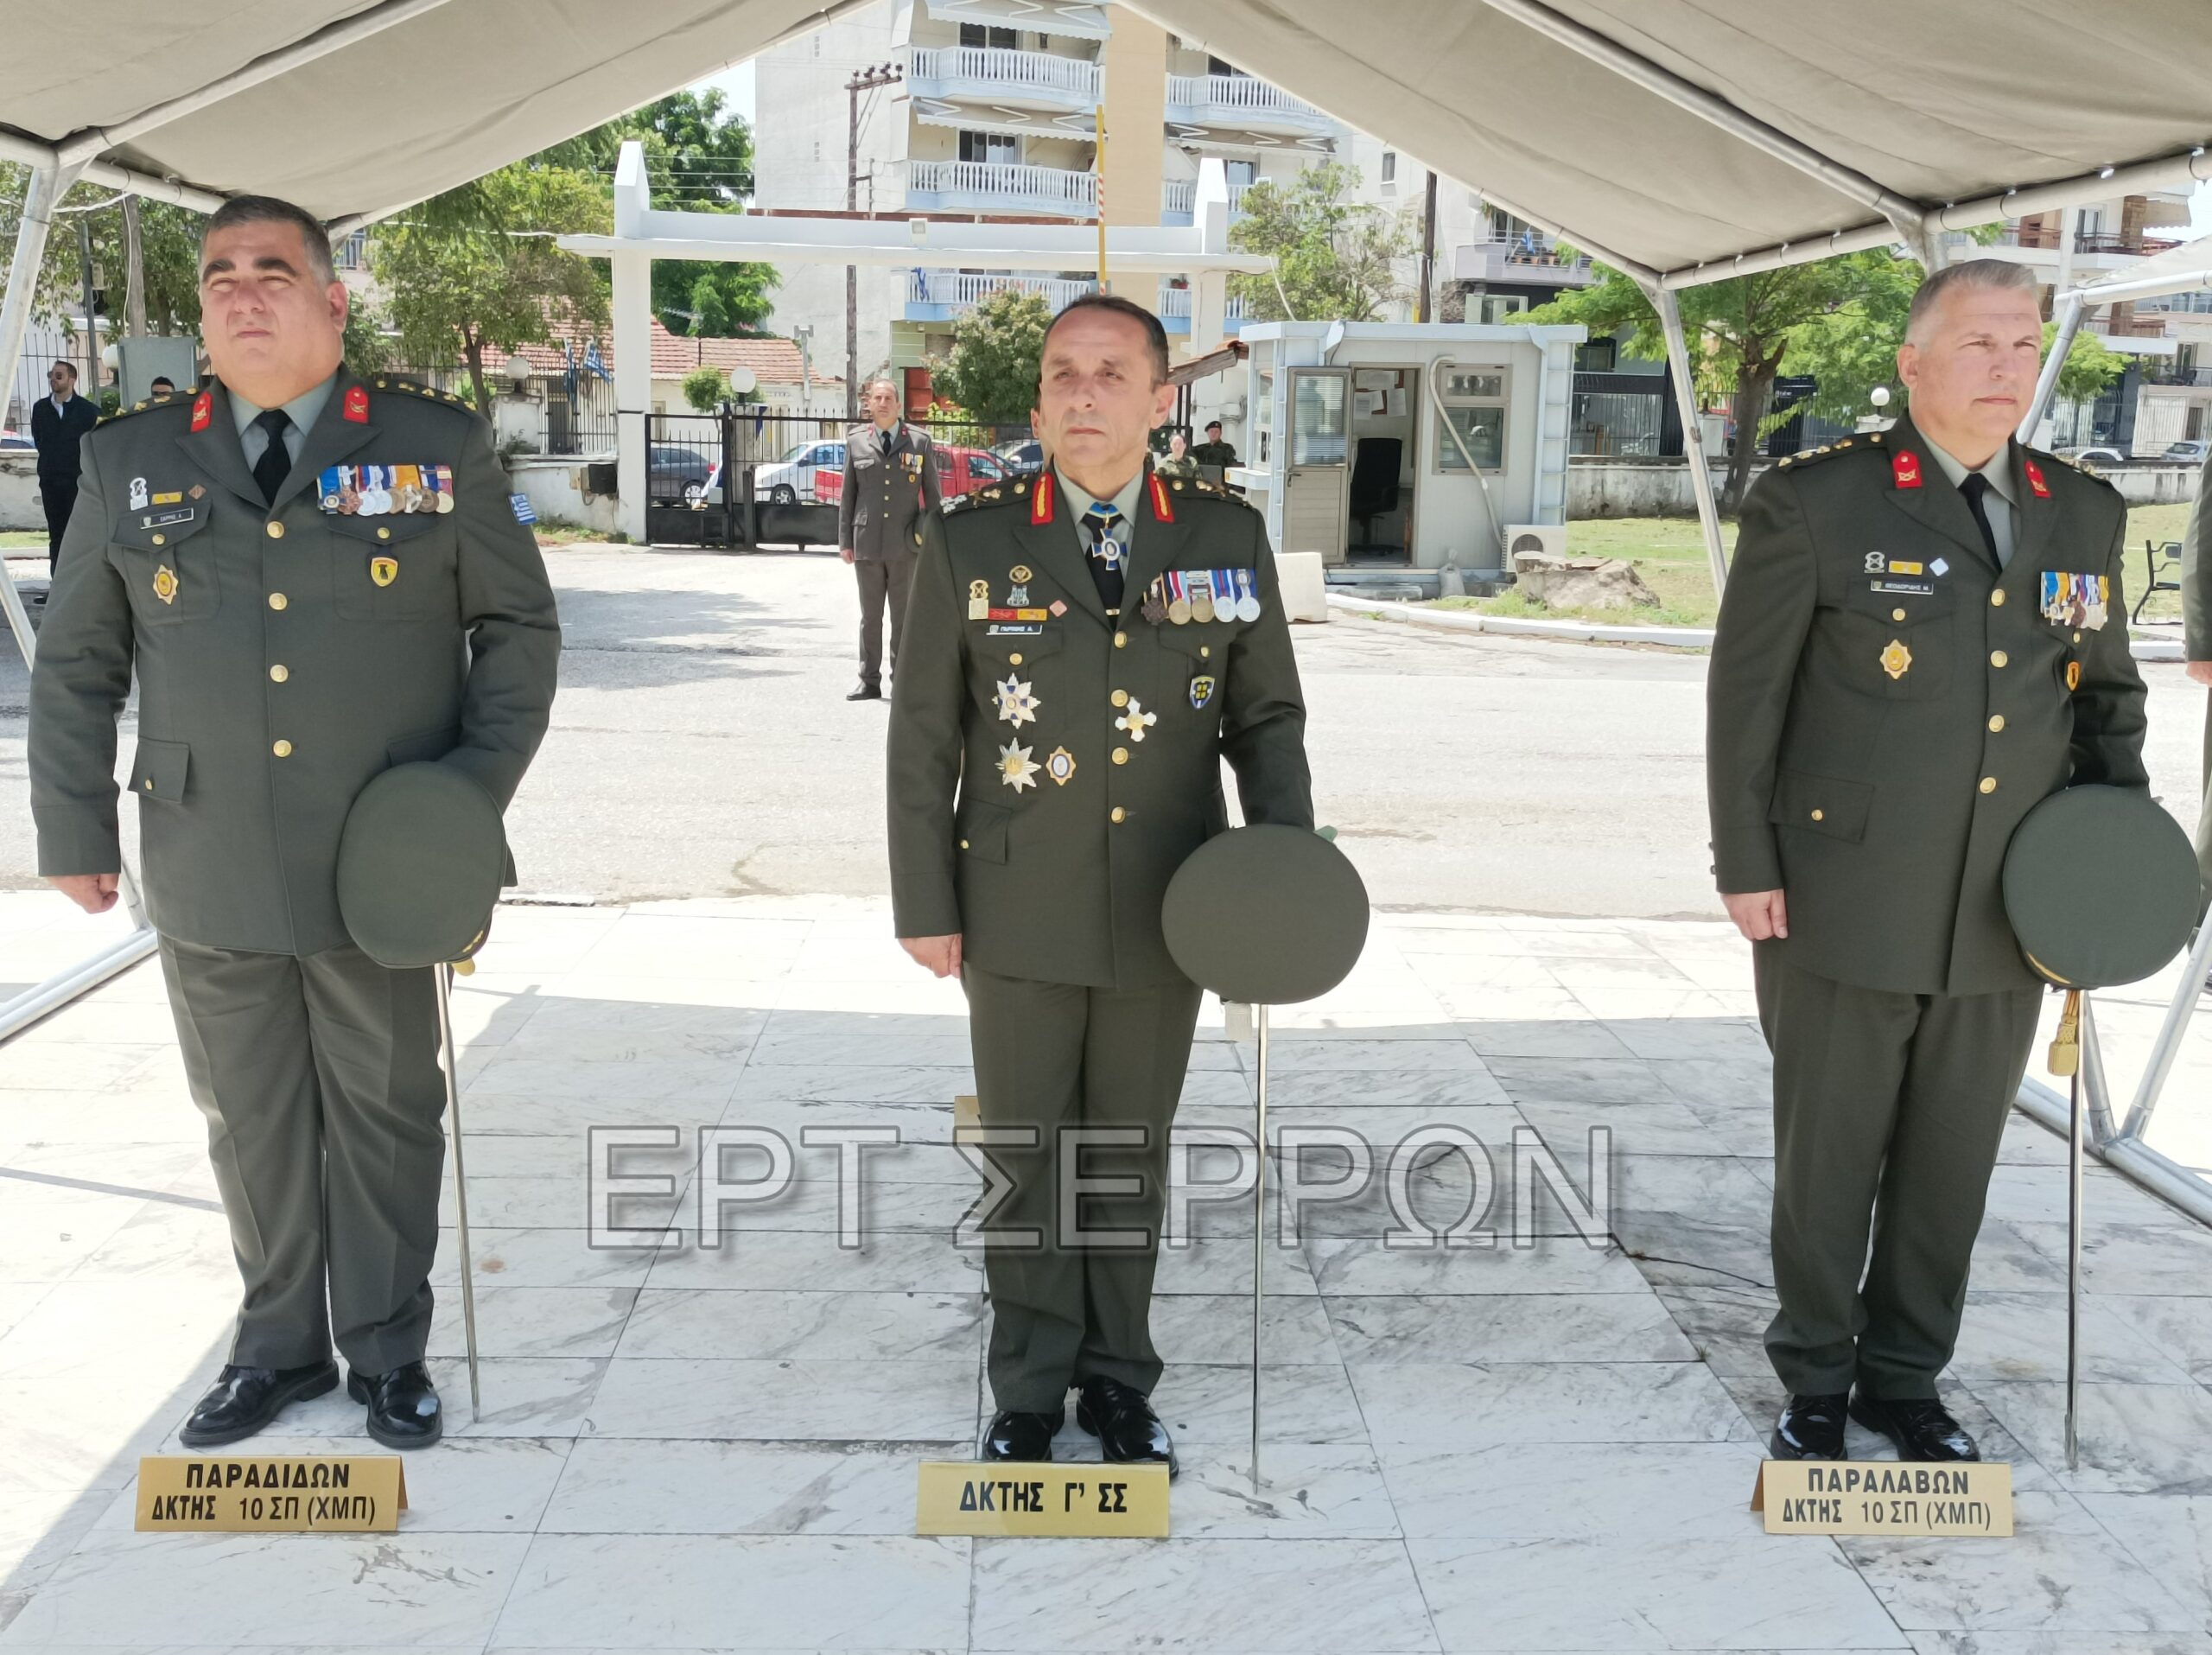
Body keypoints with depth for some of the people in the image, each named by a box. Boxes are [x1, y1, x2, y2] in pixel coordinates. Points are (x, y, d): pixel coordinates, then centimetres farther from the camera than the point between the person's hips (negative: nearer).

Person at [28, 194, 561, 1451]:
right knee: (251, 1117, 13)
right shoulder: (131, 461, 5)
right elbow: (78, 663, 10)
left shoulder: (440, 447, -1)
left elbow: (519, 625, 4)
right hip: (208, 870, 2)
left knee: (386, 1111, 9)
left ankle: (390, 1350, 26)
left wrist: (478, 785, -6)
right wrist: (77, 831, 7)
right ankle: (279, 1344, 30)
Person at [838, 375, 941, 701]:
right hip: (867, 543, 1)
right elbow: (847, 494, 9)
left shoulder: (920, 441, 4)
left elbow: (932, 494, 6)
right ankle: (870, 682, 14)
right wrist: (845, 540, 4)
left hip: (906, 543, -1)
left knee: (903, 616, 4)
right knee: (870, 617, 7)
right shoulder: (855, 440, 7)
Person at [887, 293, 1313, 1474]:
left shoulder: (1228, 538, 0)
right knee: (1029, 1160, 10)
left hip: (1168, 918, 1)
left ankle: (1118, 1382, 31)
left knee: (1132, 1158, 14)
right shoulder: (970, 543, -4)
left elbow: (1266, 716, 6)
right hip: (1019, 919, -1)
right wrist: (925, 904, -2)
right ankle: (1029, 1392, 27)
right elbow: (923, 737, 0)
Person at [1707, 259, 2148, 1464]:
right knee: (1829, 1157, 9)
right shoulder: (1813, 502, -6)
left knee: (1952, 1162, 13)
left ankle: (1904, 1377, 32)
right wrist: (1746, 867, -7)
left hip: (2004, 918, 4)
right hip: (1842, 908, -4)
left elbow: (2105, 689, 18)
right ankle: (1814, 1380, 27)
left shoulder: (2083, 514, 9)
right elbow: (1744, 695, -5)